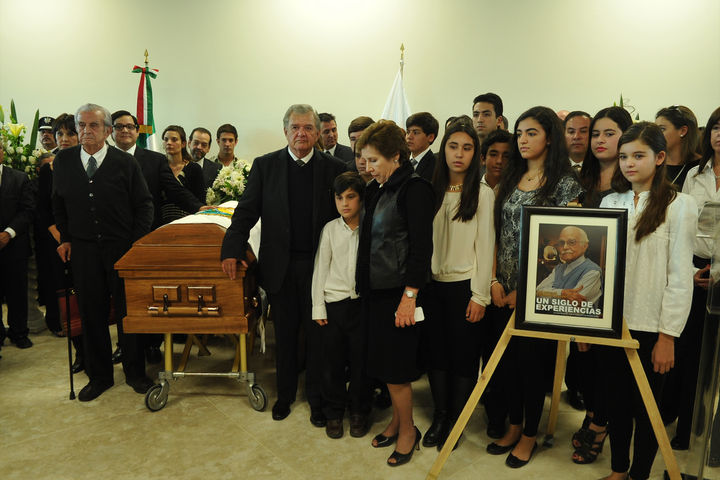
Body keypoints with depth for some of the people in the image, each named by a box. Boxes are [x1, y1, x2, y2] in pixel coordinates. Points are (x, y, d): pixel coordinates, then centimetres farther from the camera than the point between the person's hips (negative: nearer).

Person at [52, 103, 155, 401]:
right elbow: (58, 204, 17)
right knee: (91, 314, 9)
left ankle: (135, 373, 22)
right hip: (83, 251, 3)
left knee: (129, 312, 5)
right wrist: (65, 238, 7)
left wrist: (136, 243, -7)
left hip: (122, 248, -2)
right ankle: (99, 376, 24)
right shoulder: (63, 161, 6)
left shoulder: (126, 163, -3)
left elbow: (144, 205, 0)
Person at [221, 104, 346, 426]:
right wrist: (231, 250, -9)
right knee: (285, 334, 15)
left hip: (320, 264, -1)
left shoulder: (334, 168, -1)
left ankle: (317, 398, 27)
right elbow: (246, 210, 1)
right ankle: (285, 394, 34)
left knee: (317, 334, 9)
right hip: (280, 266, 1)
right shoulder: (265, 166, 2)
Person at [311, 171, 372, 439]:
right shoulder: (330, 229, 3)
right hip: (334, 303, 1)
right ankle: (334, 412, 26)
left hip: (363, 303, -1)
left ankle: (360, 412, 26)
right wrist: (318, 306, 1)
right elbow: (320, 268, 4)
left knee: (361, 360, 6)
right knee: (332, 360, 7)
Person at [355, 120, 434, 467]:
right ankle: (397, 421, 32)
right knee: (384, 363, 14)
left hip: (398, 294, -7)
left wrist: (409, 296, -19)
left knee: (394, 367, 1)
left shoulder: (414, 188, -12)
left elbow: (422, 246, -17)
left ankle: (408, 430, 22)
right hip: (375, 290, 7)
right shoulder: (375, 189, 11)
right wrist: (363, 283, 11)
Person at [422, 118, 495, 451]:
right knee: (436, 351, 10)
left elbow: (485, 246, -7)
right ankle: (439, 416, 25)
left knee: (464, 354, 6)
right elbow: (423, 240, 8)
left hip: (464, 285, -4)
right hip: (433, 284, 4)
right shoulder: (433, 191, 7)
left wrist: (479, 295, -10)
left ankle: (456, 421, 22)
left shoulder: (483, 193, -4)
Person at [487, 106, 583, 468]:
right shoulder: (509, 180, 9)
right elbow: (497, 234, 8)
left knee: (532, 360, 7)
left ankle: (530, 434, 27)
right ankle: (513, 427, 32)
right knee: (507, 358, 12)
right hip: (505, 289, 5)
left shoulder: (565, 183, -7)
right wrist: (495, 281, -2)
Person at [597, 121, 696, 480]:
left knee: (646, 406, 11)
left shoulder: (679, 205, -7)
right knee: (617, 400, 16)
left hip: (650, 327, -4)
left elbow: (680, 276, -9)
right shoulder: (611, 202, 6)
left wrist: (668, 336, -10)